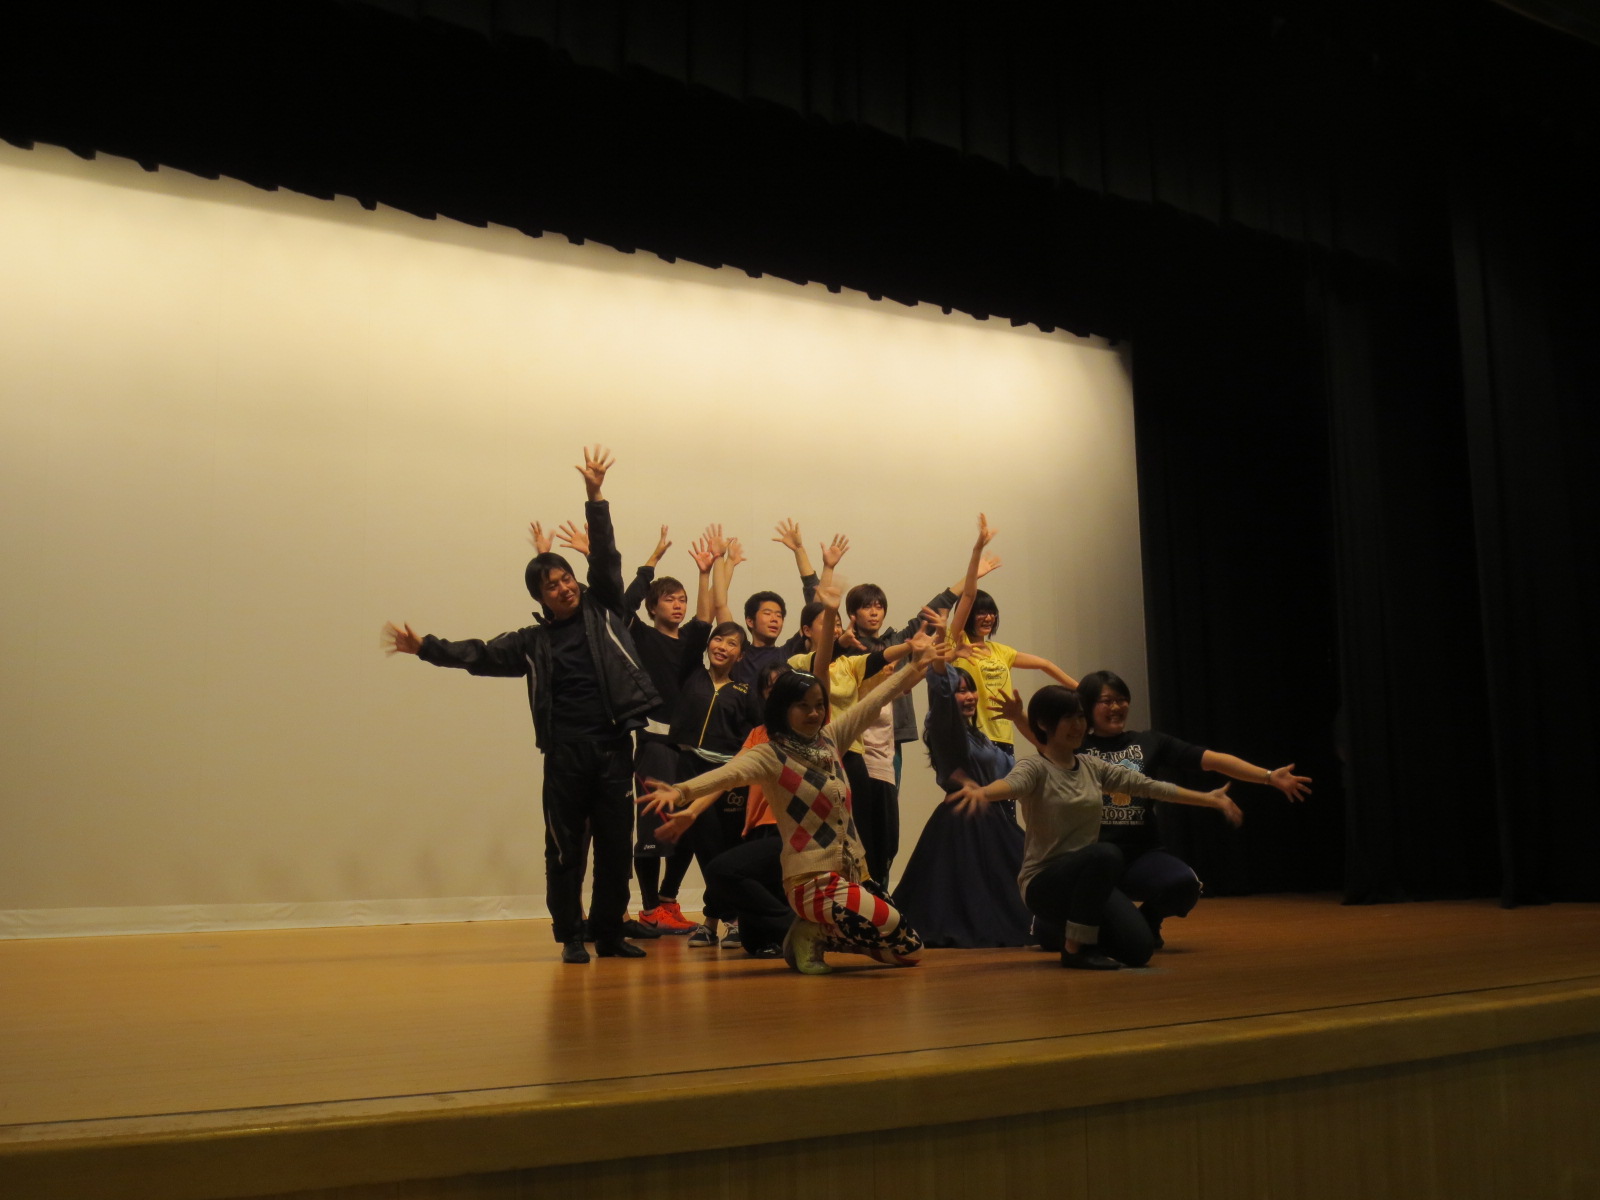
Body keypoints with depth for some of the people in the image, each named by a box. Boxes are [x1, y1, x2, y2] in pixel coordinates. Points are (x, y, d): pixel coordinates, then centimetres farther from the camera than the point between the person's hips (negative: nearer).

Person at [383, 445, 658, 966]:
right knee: (565, 846, 2)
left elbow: (605, 555, 3)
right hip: (565, 752, 0)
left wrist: (595, 497, -6)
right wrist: (426, 648, -2)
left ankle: (609, 933, 14)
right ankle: (571, 937, 14)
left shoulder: (603, 612, 11)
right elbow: (478, 654, 9)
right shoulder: (532, 642, 11)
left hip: (614, 745, 0)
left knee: (617, 843, 3)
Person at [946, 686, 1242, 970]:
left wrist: (1208, 799, 13)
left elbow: (1147, 785, 13)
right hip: (1043, 883, -6)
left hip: (1088, 878, 6)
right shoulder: (1036, 768, -11)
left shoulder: (1093, 768, 10)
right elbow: (1012, 784, -34)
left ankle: (1083, 933, 18)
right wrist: (982, 791, -58)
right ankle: (1075, 948, -19)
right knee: (1105, 854, -34)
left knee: (1139, 949, -14)